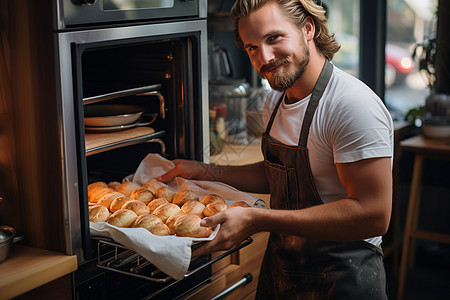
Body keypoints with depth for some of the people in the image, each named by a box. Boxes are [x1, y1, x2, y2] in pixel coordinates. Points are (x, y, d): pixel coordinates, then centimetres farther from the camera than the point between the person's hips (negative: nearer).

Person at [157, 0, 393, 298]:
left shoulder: (353, 105, -24)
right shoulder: (276, 101, 4)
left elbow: (373, 215, -29)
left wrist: (257, 220, -31)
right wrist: (205, 171, 7)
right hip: (278, 270, 8)